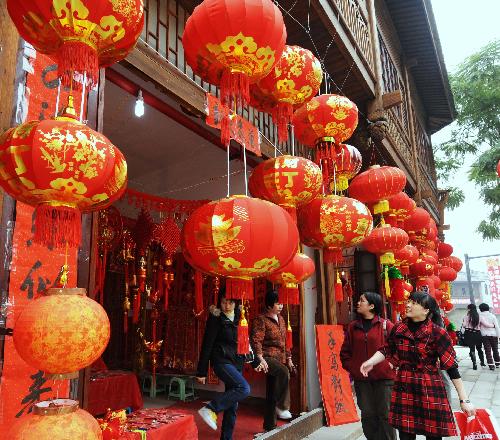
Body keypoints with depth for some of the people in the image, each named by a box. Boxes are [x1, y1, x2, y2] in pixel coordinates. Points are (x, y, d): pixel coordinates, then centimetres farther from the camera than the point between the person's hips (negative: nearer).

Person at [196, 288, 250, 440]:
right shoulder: (216, 318, -11)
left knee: (233, 404, 8)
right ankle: (210, 409, -14)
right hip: (221, 361, -6)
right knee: (244, 388, -24)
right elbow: (207, 345, -10)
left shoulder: (239, 317, 5)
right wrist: (201, 372, -9)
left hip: (237, 362, 6)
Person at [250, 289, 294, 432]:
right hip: (267, 357, -8)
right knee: (283, 372, -34)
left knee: (272, 394, 12)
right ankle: (282, 407, -21)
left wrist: (288, 358, 19)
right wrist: (260, 358, -30)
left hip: (279, 359, 8)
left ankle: (269, 425, 24)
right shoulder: (261, 320, -12)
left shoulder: (280, 319, 14)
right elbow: (255, 340, -20)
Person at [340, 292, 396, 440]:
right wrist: (352, 368, 1)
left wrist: (391, 365, -9)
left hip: (384, 378, -3)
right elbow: (345, 352, 11)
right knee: (368, 415, 11)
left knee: (385, 414, 5)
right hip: (361, 379, 3)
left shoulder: (386, 325, -4)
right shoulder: (353, 327, 6)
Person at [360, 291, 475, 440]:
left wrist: (464, 400, -10)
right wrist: (371, 362, -2)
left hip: (430, 389, -3)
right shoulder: (398, 328, 0)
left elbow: (451, 367, -10)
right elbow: (386, 350, 13)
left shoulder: (437, 333, -12)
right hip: (403, 388, 4)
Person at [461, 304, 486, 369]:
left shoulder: (467, 315, -7)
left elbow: (464, 325, -7)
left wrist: (462, 322, 12)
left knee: (472, 349, 2)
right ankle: (482, 362, 30)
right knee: (479, 348, 20)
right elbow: (481, 325, 0)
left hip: (469, 333, -3)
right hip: (478, 333, 3)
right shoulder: (479, 315, -1)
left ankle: (474, 364, -5)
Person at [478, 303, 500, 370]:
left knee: (488, 351, 2)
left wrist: (490, 325, 3)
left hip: (484, 335, -2)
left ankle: (491, 365, -4)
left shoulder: (480, 316, -4)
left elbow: (485, 324, -16)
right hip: (493, 335, 2)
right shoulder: (492, 316, -1)